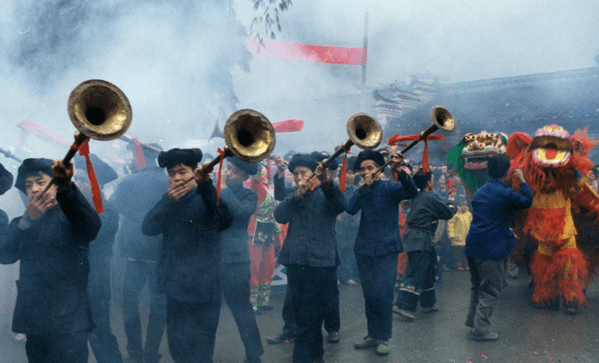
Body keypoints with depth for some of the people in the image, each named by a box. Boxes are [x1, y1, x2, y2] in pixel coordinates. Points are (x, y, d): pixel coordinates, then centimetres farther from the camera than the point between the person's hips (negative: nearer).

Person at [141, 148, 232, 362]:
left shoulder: (207, 198, -6)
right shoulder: (168, 202, 10)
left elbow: (223, 221, -26)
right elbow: (147, 228, -5)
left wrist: (206, 186, -40)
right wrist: (168, 201, -21)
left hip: (203, 290, -5)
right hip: (175, 287, 5)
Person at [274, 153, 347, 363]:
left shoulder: (326, 194, 3)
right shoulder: (293, 198, 15)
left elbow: (341, 206, -20)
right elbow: (280, 217, -4)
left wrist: (327, 184, -39)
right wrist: (296, 195, -19)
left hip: (321, 263, -5)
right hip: (295, 263, 5)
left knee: (309, 320, -5)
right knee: (302, 317, 15)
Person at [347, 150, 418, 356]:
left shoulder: (389, 188, -2)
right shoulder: (362, 191, 7)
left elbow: (411, 193, -22)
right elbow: (351, 209, -11)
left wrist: (400, 172, -38)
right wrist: (365, 186, -17)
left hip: (387, 249, -4)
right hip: (364, 250, 4)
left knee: (383, 295, -6)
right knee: (369, 296, 11)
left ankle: (383, 337, 9)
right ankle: (373, 335, 24)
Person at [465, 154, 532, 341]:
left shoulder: (479, 192, 10)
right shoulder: (505, 194, -15)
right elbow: (527, 201, 2)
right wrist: (522, 181, 14)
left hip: (473, 247, 7)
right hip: (493, 250, -7)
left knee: (477, 286, 22)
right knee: (490, 291, 3)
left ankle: (472, 320, 31)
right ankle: (481, 330, 7)